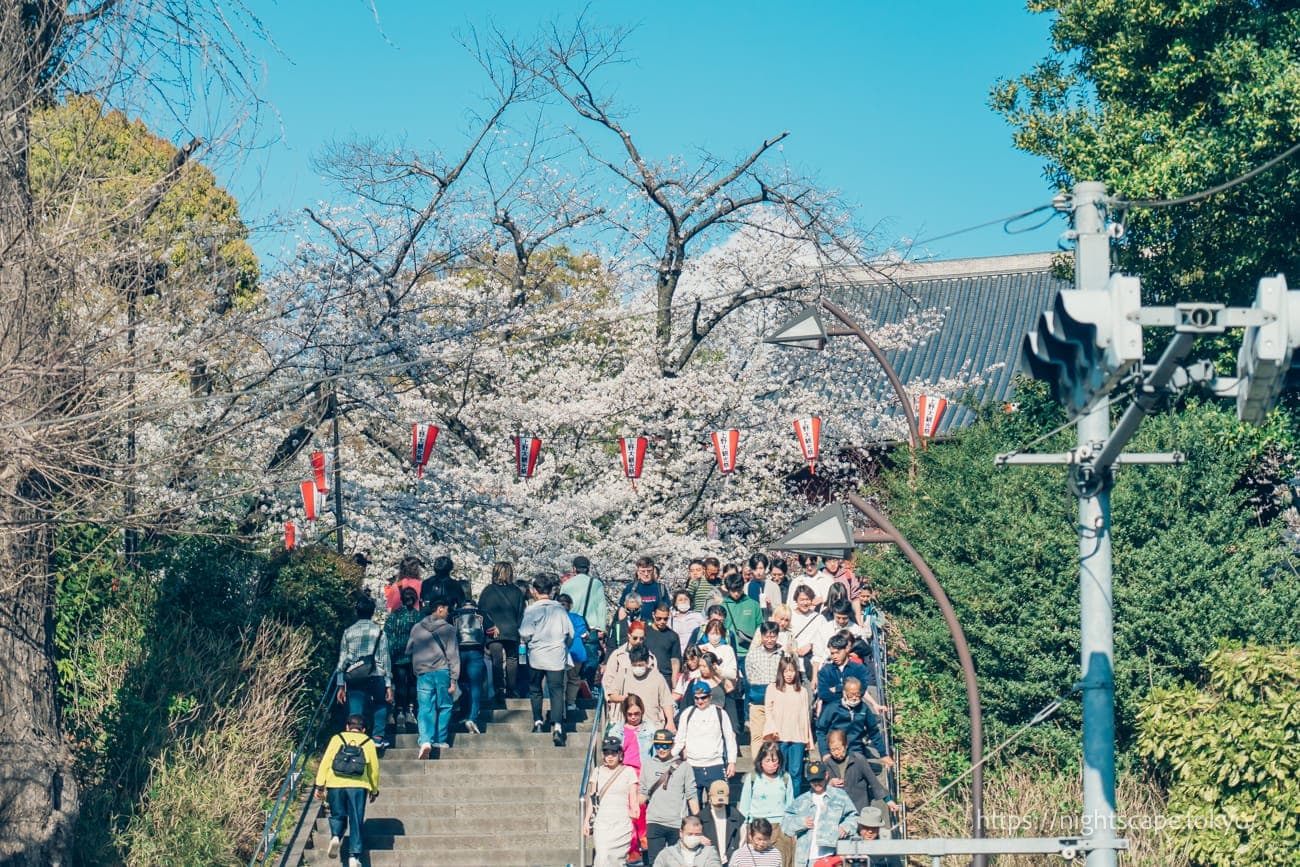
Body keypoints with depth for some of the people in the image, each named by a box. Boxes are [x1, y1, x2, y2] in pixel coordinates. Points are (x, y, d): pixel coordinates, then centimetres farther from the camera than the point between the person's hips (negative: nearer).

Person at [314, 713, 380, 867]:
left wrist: (320, 785, 3)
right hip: (358, 786, 0)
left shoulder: (337, 739, 11)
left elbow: (325, 762, 4)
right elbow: (374, 769, 14)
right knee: (356, 822, 4)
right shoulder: (368, 743, 12)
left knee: (338, 815, 18)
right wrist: (374, 790, 25)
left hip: (335, 785, 1)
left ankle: (335, 836, -11)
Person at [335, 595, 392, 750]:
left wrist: (341, 685, 11)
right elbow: (385, 658, 1)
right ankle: (379, 737, 14)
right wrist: (389, 685, 3)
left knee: (355, 713, 3)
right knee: (381, 705, 23)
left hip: (353, 679, 1)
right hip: (376, 676, -1)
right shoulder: (378, 631, 2)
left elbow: (342, 660, 7)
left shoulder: (348, 632, 8)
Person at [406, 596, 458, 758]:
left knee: (425, 709, 0)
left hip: (423, 673, 2)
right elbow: (452, 655, -3)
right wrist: (454, 679, -3)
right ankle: (440, 740, 14)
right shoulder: (448, 629, 0)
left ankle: (425, 740, -18)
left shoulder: (417, 628, 11)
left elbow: (408, 650, 20)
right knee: (444, 706, 14)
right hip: (442, 672, -2)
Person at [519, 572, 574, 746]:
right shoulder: (560, 609, 0)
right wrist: (564, 647, 21)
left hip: (536, 656, -1)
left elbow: (525, 634, -14)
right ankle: (557, 725, -15)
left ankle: (538, 721, 20)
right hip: (557, 657, 1)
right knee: (557, 691, -1)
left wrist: (525, 640, 9)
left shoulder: (531, 610, -9)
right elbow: (570, 632, 4)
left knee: (535, 690, 18)